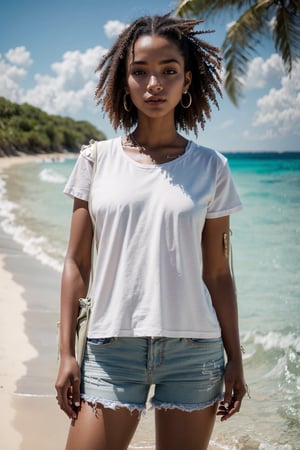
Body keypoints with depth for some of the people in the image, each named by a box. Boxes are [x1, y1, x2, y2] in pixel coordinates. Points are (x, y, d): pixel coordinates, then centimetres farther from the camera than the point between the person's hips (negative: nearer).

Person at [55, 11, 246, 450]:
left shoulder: (210, 168, 3)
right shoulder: (97, 160, 3)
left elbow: (218, 273, 6)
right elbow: (76, 264, 4)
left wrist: (234, 358, 5)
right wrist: (66, 354, 1)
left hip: (195, 348, 1)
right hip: (112, 347, 0)